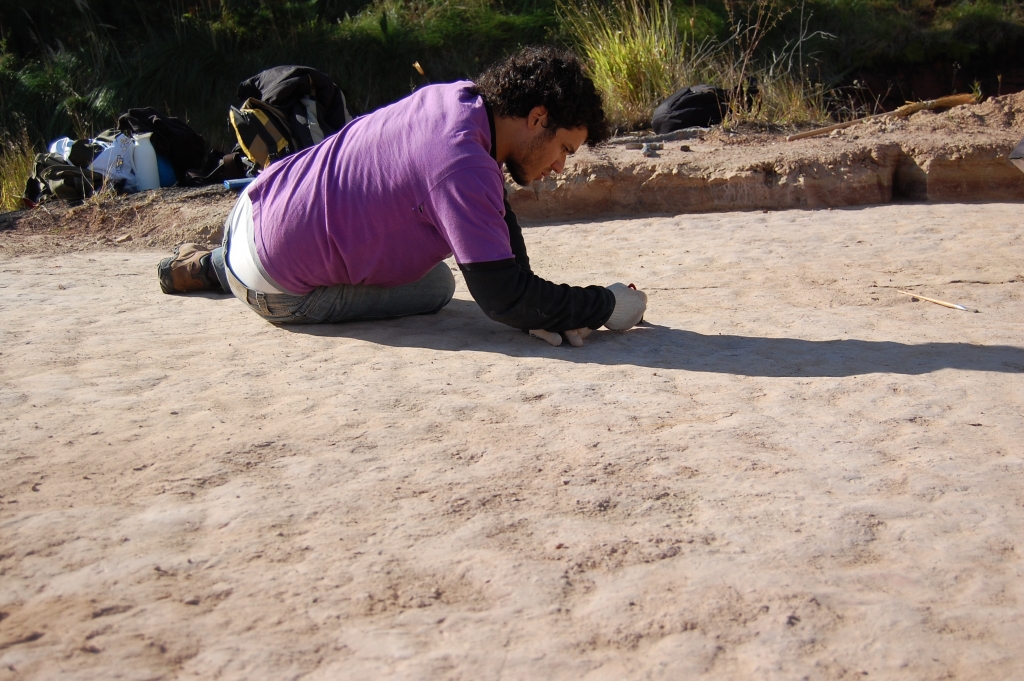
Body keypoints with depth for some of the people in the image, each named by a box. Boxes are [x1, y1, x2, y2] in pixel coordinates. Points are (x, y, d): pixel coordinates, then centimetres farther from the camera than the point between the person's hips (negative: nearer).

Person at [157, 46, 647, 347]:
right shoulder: (462, 163, -32)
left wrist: (540, 312, -10)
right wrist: (607, 307, -20)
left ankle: (217, 265, 34)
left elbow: (500, 226, 1)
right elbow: (501, 295, -31)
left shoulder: (461, 97, -3)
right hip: (276, 285, -9)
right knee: (437, 288, 6)